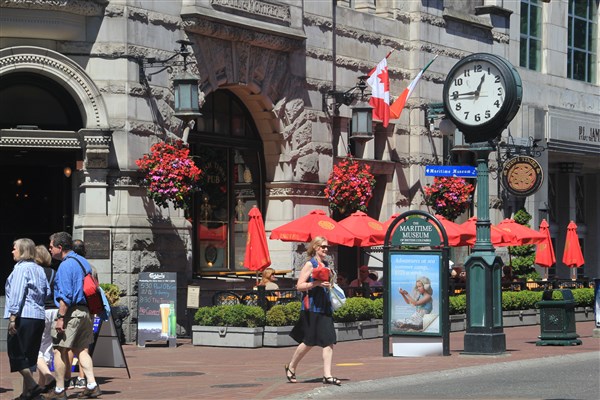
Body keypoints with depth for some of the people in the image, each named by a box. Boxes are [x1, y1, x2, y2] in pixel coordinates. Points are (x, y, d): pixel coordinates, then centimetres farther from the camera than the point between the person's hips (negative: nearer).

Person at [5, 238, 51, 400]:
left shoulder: (21, 268, -9)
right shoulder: (39, 269, 16)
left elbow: (16, 294, -15)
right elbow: (47, 292, 19)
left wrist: (12, 318, -17)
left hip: (23, 317, -8)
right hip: (39, 317, 8)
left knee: (16, 353, -5)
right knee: (29, 355, 11)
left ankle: (32, 385, -15)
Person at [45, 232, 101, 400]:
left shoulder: (66, 265, -13)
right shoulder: (83, 262, 15)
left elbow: (66, 295, -20)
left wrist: (60, 317, -19)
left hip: (71, 312, -9)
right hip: (86, 312, 9)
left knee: (60, 350, 0)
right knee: (80, 349, 12)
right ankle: (92, 386, 2)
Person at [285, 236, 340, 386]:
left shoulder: (326, 265, 16)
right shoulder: (310, 264, -7)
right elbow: (299, 286, -13)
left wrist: (330, 285, 12)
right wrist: (317, 283, -23)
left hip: (325, 307, 7)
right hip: (311, 307, -7)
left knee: (329, 341, -4)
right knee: (309, 342, -1)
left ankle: (327, 375, -5)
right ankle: (291, 367, 20)